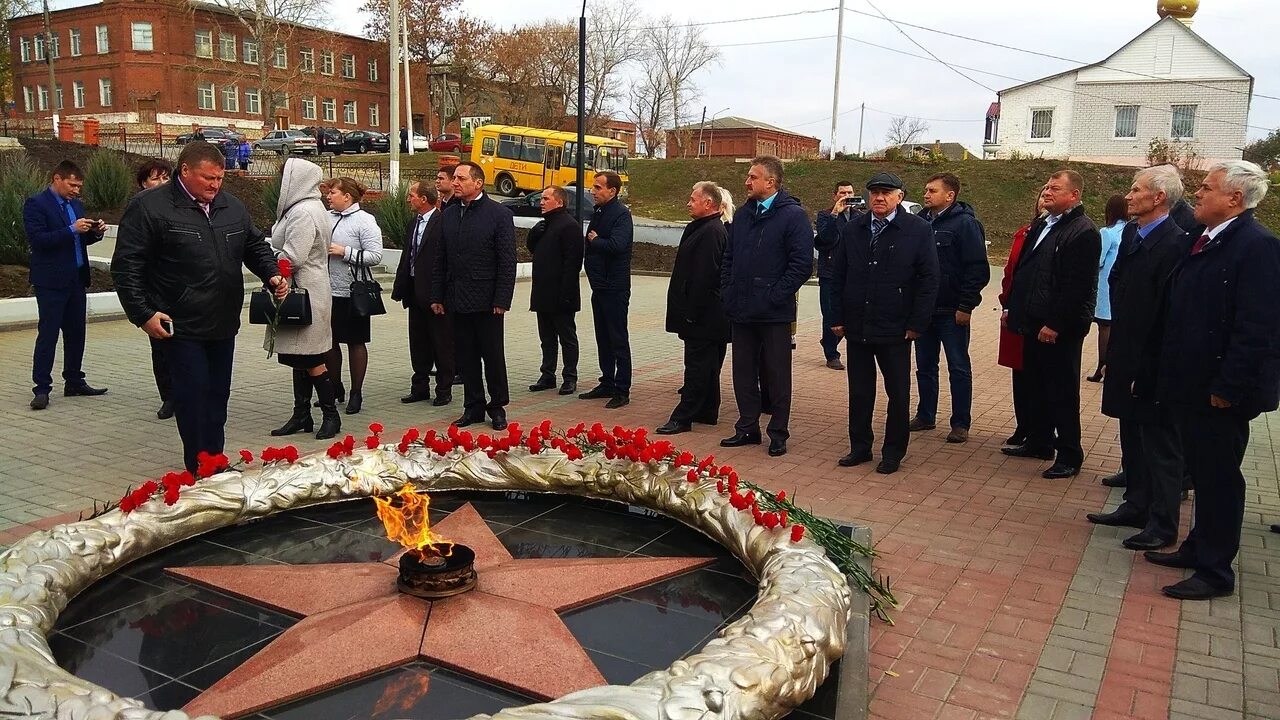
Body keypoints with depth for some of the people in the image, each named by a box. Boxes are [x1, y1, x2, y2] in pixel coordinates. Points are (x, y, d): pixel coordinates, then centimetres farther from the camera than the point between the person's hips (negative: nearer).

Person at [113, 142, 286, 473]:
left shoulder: (232, 207, 10)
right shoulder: (149, 207, -9)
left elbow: (256, 246, 22)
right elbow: (127, 265, -9)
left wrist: (272, 274, 2)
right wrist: (143, 314, -15)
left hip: (224, 324, 6)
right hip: (180, 326, -6)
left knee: (217, 396, 13)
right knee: (193, 397, -4)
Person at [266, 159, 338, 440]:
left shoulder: (303, 212, -17)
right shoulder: (305, 208, 15)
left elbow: (292, 257, -21)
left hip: (304, 294, -10)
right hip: (301, 293, 10)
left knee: (311, 360, -3)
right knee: (301, 359, 13)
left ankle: (331, 415, 7)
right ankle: (301, 416, 21)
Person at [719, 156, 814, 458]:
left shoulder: (793, 215, -8)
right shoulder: (743, 214, 12)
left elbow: (802, 263, -13)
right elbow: (729, 257, 17)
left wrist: (775, 296, -15)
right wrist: (728, 293, 7)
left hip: (774, 313, -6)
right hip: (741, 311, 6)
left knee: (777, 376, 5)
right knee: (743, 373, 13)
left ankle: (778, 434, 16)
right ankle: (747, 428, 25)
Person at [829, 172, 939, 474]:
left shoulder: (919, 230, -4)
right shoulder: (853, 229, 8)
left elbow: (928, 280, -6)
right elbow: (838, 276, 9)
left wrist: (917, 324, -10)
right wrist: (838, 318, 4)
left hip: (895, 330, -3)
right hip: (857, 327, 3)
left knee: (898, 393, 8)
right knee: (859, 392, 11)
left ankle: (894, 451, 21)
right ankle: (860, 447, 24)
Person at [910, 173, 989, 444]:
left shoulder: (965, 223, -10)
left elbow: (978, 269, -14)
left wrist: (966, 306, -17)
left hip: (952, 312, -6)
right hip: (923, 309, 6)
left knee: (959, 368, 3)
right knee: (925, 366, 14)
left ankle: (961, 423, 11)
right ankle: (925, 416, 25)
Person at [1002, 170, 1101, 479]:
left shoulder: (1084, 232, -14)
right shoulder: (1040, 226, 14)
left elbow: (1077, 286, -20)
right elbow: (1022, 270, 18)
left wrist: (1055, 324, -22)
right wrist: (1012, 307, 14)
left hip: (1060, 329, -9)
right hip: (1034, 323, 9)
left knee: (1062, 392, 0)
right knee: (1036, 385, 17)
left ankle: (1069, 455, 10)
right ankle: (1038, 441, 30)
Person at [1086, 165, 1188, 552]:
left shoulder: (1175, 242, -18)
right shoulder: (1131, 233, 8)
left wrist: (1145, 362, -19)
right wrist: (1119, 339, 11)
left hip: (1153, 362, -8)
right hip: (1125, 354, 9)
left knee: (1160, 443, 2)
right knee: (1132, 436, 18)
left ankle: (1163, 524, 12)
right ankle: (1136, 505, 32)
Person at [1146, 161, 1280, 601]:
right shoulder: (1199, 240, 10)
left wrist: (1228, 387, -22)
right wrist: (1171, 374, 12)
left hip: (1220, 393, -8)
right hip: (1191, 385, 9)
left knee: (1219, 478, 3)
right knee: (1202, 473, 20)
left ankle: (1214, 572, 15)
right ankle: (1199, 548, 35)